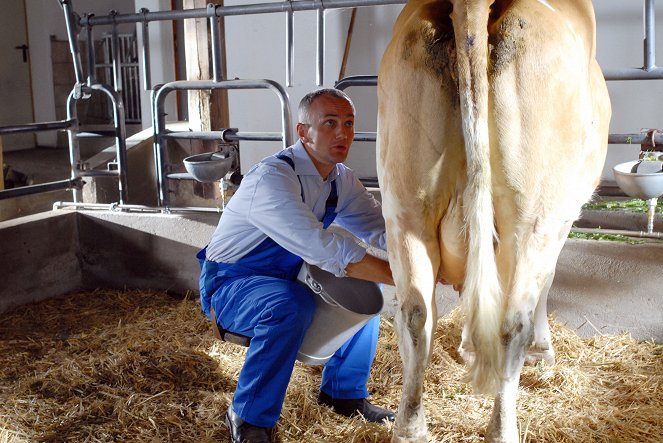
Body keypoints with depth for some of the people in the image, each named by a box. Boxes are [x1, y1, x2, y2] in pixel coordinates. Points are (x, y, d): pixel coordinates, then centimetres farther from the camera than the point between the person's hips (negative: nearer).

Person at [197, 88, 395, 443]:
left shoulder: (342, 180, -1)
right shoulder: (272, 177, -29)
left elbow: (382, 229, -6)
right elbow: (325, 250, -38)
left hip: (283, 279, 8)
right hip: (228, 283, -8)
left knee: (364, 287, -1)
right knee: (291, 304, -36)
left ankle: (343, 391, 15)